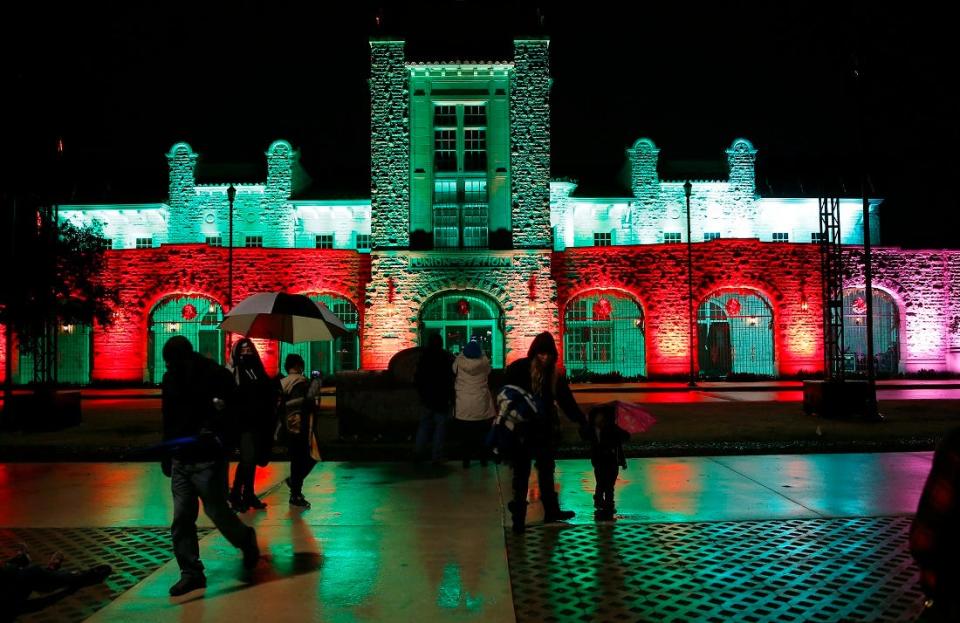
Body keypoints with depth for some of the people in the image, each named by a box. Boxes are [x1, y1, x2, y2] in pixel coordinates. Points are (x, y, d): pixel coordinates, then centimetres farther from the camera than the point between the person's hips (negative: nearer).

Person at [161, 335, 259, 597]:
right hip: (180, 459, 6)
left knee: (216, 511, 1)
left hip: (208, 459, -6)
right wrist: (166, 454, 18)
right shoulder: (170, 379, 8)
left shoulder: (216, 376, -12)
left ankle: (247, 540, 29)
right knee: (181, 519, 5)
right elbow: (168, 419, 17)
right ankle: (191, 572, 16)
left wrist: (215, 429, -30)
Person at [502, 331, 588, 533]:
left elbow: (566, 400, 1)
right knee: (521, 474, 5)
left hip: (545, 430, 4)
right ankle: (518, 517, 12)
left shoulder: (555, 373, -2)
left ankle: (551, 511, 32)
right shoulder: (518, 369, -14)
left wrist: (582, 421, -3)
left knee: (547, 471, 18)